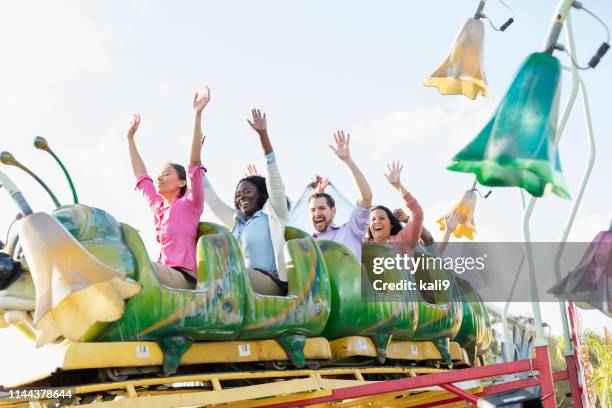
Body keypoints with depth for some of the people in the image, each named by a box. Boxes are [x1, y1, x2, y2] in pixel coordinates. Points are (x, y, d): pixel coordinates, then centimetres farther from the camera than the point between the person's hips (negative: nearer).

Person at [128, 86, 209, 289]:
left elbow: (194, 162, -8)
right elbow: (141, 176, 32)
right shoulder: (158, 206, 20)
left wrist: (197, 115, -14)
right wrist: (130, 138, 37)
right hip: (164, 275, 7)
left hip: (184, 278, -7)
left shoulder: (189, 204, 2)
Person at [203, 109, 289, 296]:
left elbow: (274, 178, -2)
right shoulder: (236, 220, 25)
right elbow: (211, 198, 28)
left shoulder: (273, 213, 9)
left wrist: (263, 134, -11)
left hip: (271, 283, -6)